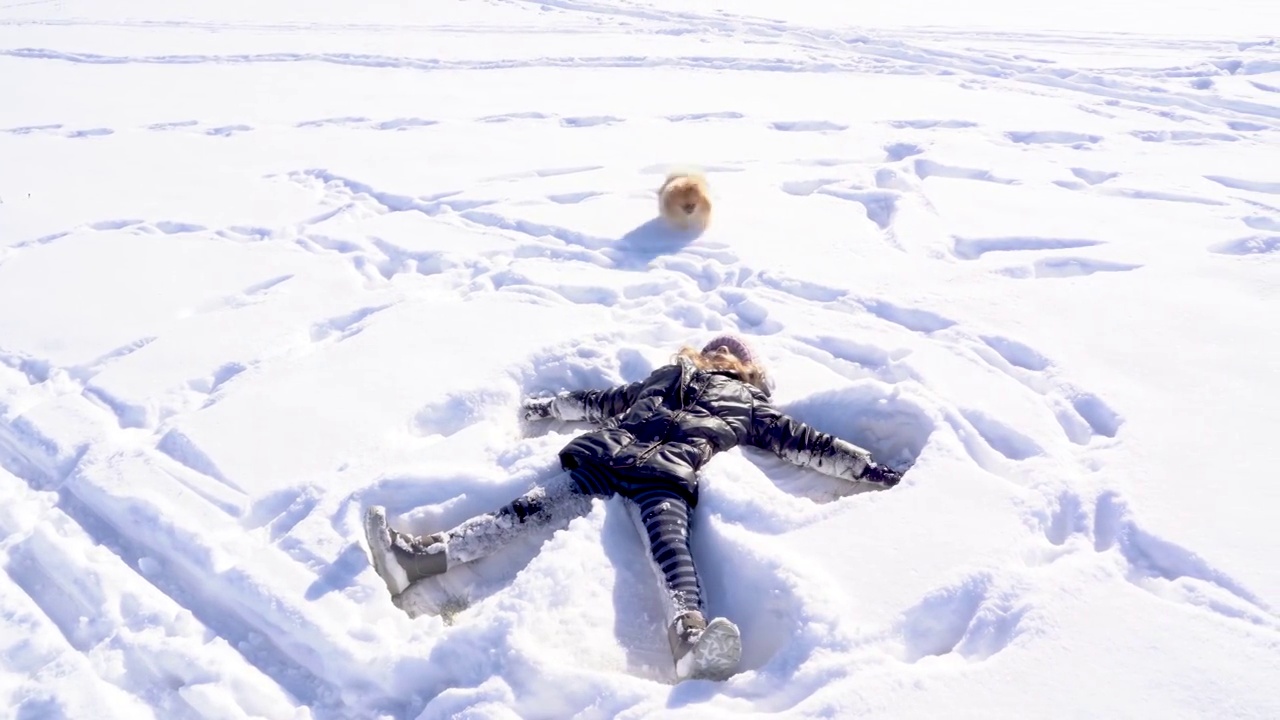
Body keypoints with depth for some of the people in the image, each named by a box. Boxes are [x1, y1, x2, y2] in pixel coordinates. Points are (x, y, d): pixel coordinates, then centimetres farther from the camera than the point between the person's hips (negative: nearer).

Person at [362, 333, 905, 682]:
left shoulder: (748, 407, 29)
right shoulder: (667, 377, 37)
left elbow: (801, 442, 24)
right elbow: (604, 401, 40)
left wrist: (868, 468, 18)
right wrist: (548, 406, 42)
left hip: (666, 474, -3)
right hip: (603, 454, 3)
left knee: (669, 543, -33)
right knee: (530, 509, -17)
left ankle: (690, 638, -60)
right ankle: (423, 555, -30)